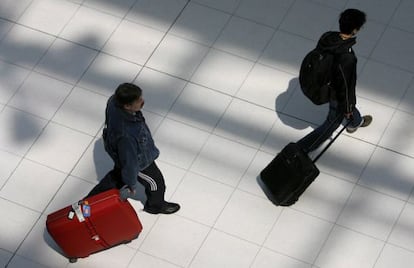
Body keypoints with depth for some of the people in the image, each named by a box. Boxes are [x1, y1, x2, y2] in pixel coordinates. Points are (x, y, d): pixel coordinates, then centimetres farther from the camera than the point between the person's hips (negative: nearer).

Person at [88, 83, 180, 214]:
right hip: (140, 162, -6)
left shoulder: (113, 101, -29)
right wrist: (132, 185, -11)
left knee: (118, 174, 35)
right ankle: (155, 205, 57)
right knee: (156, 182, 24)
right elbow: (130, 163, -30)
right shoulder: (126, 136, -49)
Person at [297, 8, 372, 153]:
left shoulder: (326, 37, -22)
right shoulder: (347, 58, -43)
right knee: (332, 123, 18)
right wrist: (348, 108, -10)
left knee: (350, 101, 37)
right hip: (336, 94, -7)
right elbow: (346, 86, -28)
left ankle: (356, 122, 68)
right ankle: (300, 149, 24)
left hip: (326, 85, 7)